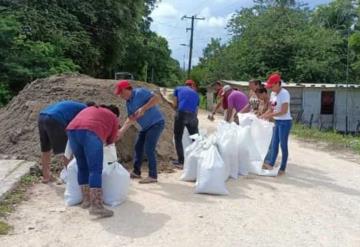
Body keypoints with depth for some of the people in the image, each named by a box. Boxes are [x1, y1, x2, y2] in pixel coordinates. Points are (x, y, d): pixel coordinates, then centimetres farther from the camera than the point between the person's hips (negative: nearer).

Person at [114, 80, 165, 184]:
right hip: (146, 126, 10)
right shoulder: (128, 102, 8)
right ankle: (136, 172, 25)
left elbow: (157, 98, -27)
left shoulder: (140, 92, -18)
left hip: (156, 123, -9)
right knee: (138, 147, 13)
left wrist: (143, 108, -30)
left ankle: (153, 176, -3)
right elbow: (130, 118, 10)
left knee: (149, 148, -13)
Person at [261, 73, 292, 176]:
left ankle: (282, 169, 10)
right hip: (277, 122, 8)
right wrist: (262, 116, 0)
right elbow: (271, 109, 13)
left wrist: (270, 115, -23)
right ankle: (270, 164, 18)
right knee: (274, 144, 10)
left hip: (285, 122, -8)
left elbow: (284, 111, -22)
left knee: (283, 145, 1)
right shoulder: (273, 94, 8)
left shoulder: (284, 93, -16)